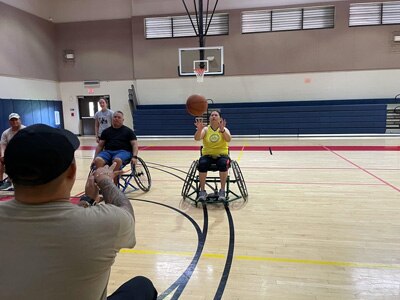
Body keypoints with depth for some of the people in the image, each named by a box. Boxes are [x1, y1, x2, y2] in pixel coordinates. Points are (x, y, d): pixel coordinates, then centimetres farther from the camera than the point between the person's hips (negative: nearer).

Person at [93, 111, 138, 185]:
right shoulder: (106, 131, 21)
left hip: (123, 151, -3)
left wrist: (134, 156, -12)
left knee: (117, 160, -39)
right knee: (98, 160, -32)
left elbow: (134, 144, 6)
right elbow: (100, 145, 19)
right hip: (108, 151, 3)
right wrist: (95, 158, 5)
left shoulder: (128, 131, 14)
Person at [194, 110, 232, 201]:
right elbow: (197, 138, -17)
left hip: (222, 155, -1)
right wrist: (199, 129, -38)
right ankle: (202, 191, -20)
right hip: (207, 155, 1)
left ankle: (222, 191, -21)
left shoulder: (224, 129, -1)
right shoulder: (206, 129, 2)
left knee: (223, 164, -35)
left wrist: (222, 130, -42)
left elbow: (228, 139, -23)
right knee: (202, 164, -32)